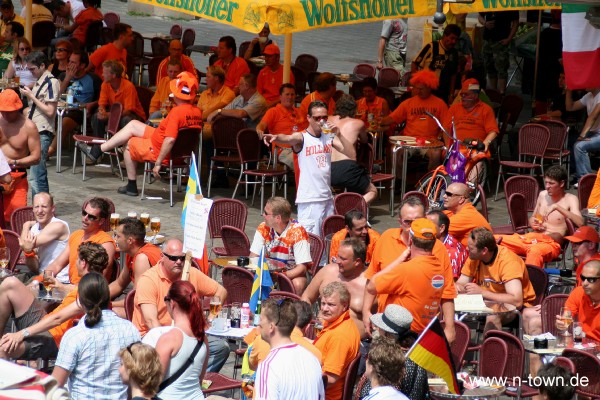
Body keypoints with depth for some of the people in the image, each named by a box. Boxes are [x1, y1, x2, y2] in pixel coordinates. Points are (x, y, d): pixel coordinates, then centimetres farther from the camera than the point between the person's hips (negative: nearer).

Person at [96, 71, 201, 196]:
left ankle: (132, 186, 31)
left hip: (158, 149, -9)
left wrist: (158, 163, -29)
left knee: (129, 145, 20)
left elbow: (170, 140, -35)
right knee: (133, 125, 19)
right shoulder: (197, 112, -5)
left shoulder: (177, 111, -29)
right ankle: (100, 149, 28)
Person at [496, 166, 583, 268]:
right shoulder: (543, 195, 19)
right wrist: (532, 223, 8)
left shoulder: (570, 199, 2)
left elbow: (580, 222, -15)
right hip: (530, 238, 7)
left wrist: (557, 207, -19)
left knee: (535, 250, -44)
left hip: (551, 243, -6)